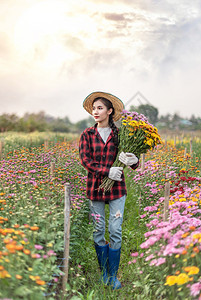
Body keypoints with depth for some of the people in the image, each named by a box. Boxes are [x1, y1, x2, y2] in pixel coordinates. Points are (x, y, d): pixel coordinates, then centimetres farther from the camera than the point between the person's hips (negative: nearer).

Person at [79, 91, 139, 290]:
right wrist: (107, 171, -21)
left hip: (116, 187, -1)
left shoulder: (119, 135, 2)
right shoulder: (87, 135, 3)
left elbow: (134, 163, -1)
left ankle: (113, 275, 13)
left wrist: (133, 161, -27)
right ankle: (103, 272, 24)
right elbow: (85, 160, -7)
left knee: (116, 231, -2)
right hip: (95, 186, 1)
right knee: (98, 230, 7)